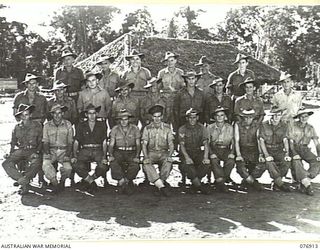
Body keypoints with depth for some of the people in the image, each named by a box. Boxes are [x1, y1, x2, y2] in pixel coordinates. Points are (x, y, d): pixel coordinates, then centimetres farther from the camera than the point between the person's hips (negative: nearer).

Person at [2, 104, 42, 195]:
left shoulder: (37, 126, 2)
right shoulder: (17, 127, 10)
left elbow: (41, 142, 4)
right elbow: (13, 142, 19)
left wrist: (37, 152, -10)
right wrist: (11, 154, 6)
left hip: (32, 151, -3)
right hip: (19, 151, 3)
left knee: (36, 163, -36)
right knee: (6, 163, -23)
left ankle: (23, 180, -22)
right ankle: (24, 183, -24)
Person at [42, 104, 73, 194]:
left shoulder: (68, 124, 5)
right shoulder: (47, 125, 8)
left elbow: (70, 142, 3)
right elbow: (45, 142, 6)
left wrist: (67, 155, -10)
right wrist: (47, 153, -12)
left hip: (63, 150, -1)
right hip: (51, 151, 1)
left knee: (68, 168, -26)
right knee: (46, 165, -29)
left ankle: (62, 182, 6)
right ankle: (55, 184, -8)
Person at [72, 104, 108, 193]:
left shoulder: (102, 125, 9)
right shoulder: (81, 125, 9)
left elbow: (104, 142, 5)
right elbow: (76, 142, 8)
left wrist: (104, 157, -9)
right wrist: (74, 156, -7)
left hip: (98, 150, 0)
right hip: (84, 150, 0)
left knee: (103, 167, -29)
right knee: (77, 165, -29)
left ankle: (86, 181, -2)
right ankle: (92, 182, -6)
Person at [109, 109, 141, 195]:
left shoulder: (135, 129, 4)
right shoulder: (115, 129, 6)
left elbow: (138, 144, 2)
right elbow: (111, 144, 4)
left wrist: (137, 156, -13)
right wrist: (111, 155, -14)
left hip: (131, 152, 0)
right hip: (119, 152, 0)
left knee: (135, 165, -31)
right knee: (113, 164, -33)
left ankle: (122, 182, -15)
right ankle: (123, 182, -25)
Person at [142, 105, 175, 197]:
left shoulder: (167, 128, 5)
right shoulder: (147, 128, 5)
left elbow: (171, 145, 1)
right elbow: (144, 144, 0)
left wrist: (169, 156, -18)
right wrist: (146, 157, -17)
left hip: (163, 153, 0)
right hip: (151, 153, 0)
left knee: (168, 163, -33)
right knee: (146, 164, -32)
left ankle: (160, 184, -19)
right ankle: (162, 186, -34)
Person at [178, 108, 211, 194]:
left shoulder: (202, 128, 6)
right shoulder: (182, 129, 0)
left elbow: (205, 144, 0)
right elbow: (182, 145, -7)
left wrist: (205, 157, -17)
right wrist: (187, 157, -25)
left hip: (198, 152, 2)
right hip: (186, 152, -2)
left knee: (207, 163, -28)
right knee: (187, 165, -34)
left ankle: (195, 184, -13)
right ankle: (200, 186, -24)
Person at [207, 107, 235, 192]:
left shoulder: (229, 128, 5)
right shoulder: (210, 127, 2)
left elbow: (233, 142, 8)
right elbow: (207, 143, 2)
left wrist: (232, 153, -9)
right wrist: (211, 153, -14)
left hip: (226, 150, 1)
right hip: (214, 149, -1)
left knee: (231, 161, -29)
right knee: (214, 161, -32)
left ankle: (219, 181, -13)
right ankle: (221, 182, -24)